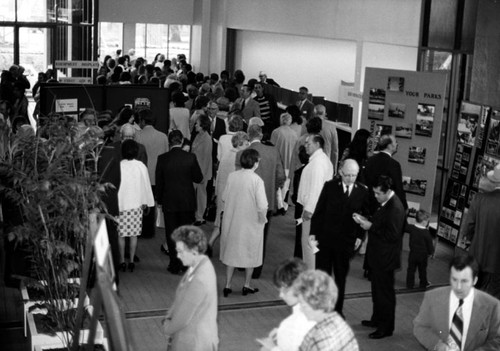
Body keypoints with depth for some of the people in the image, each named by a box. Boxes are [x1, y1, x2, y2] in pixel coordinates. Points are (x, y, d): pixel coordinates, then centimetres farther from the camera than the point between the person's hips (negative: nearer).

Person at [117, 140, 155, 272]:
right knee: (134, 234, 10)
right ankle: (131, 261, 13)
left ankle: (122, 261, 12)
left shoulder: (119, 166, -13)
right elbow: (146, 185, 3)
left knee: (121, 234, 8)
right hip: (136, 204, 2)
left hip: (120, 204, -2)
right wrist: (145, 202, 15)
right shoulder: (141, 166, -6)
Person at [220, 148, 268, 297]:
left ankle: (227, 286, 18)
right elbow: (262, 206, -21)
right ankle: (246, 286, 24)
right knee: (251, 253, 15)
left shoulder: (232, 176, -6)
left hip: (232, 222, 4)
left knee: (231, 252, 16)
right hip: (251, 222, -3)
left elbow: (224, 198, 3)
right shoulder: (257, 180, -18)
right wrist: (262, 218, -4)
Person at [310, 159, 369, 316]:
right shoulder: (329, 186, -5)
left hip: (346, 241, 1)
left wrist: (360, 236, -1)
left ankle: (337, 309, 24)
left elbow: (365, 215, 6)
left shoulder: (363, 191, -2)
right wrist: (313, 232, -5)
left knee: (341, 277, 12)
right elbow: (319, 211, -1)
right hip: (325, 238, -1)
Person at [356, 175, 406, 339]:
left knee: (385, 292, 3)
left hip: (385, 258, -10)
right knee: (377, 289, 21)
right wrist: (366, 221, -1)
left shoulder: (395, 208, -25)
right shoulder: (385, 203, 6)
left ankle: (386, 327, 15)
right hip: (378, 256, 10)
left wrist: (371, 227, -22)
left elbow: (392, 235, -26)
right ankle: (377, 319, 37)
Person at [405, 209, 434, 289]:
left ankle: (410, 284, 17)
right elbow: (430, 244, -11)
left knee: (411, 269, 12)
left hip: (413, 254, 2)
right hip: (423, 255, -2)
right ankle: (423, 284, 31)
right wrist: (430, 252, 5)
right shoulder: (426, 232, -19)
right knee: (422, 270, 17)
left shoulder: (411, 228, -14)